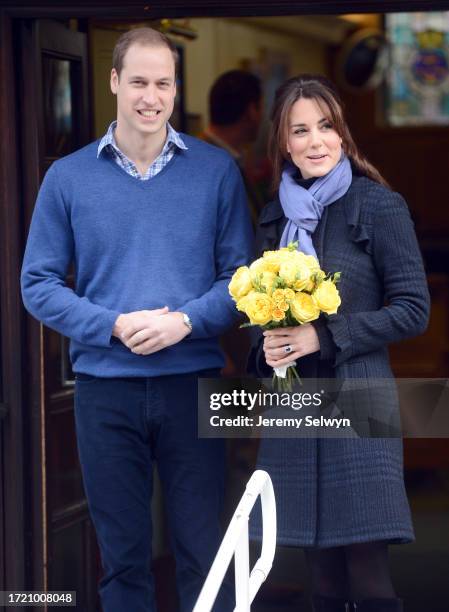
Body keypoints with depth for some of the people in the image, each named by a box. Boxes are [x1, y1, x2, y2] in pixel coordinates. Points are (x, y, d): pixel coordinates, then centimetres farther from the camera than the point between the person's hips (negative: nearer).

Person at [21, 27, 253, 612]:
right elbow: (39, 284, 1)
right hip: (106, 388, 1)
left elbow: (240, 273, 1)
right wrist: (114, 327, -12)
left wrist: (185, 321, -16)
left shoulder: (216, 170, 2)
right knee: (123, 556, 9)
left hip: (191, 382, 0)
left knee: (203, 552, 3)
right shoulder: (68, 177, 3)